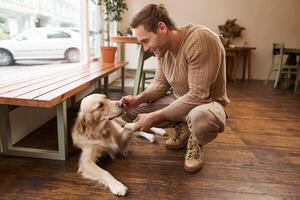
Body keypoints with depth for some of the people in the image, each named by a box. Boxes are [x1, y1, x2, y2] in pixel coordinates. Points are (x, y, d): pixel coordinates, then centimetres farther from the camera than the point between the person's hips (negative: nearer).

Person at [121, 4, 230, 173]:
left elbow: (198, 95, -31)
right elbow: (160, 83, 4)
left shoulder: (201, 39, -29)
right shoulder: (162, 47, -5)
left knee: (201, 119, -42)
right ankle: (182, 127, 10)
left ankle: (196, 142, -4)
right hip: (178, 100, 7)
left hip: (207, 102, -6)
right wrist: (138, 99, -16)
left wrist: (154, 117, -28)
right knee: (132, 109, -4)